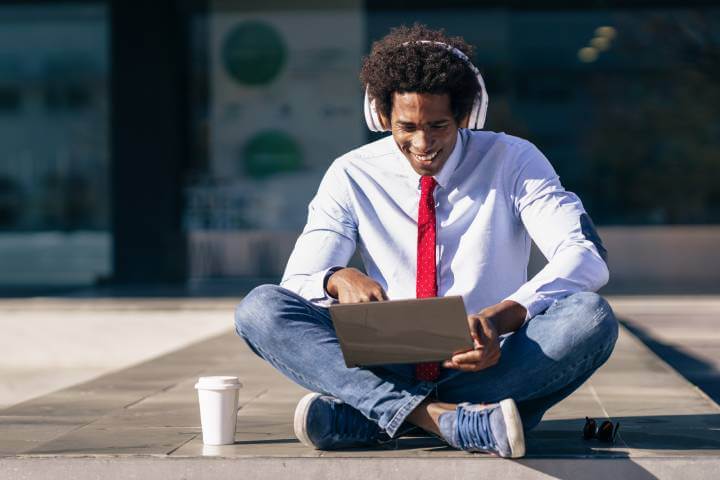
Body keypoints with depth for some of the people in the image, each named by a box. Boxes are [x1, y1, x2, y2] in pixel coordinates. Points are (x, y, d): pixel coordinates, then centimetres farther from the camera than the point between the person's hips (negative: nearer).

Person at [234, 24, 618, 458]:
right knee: (258, 309, -20)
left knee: (591, 317, -31)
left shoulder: (512, 161, -1)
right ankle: (439, 416, -40)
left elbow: (586, 257, -12)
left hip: (489, 363, -1)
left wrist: (504, 316, -32)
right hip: (389, 367, 1)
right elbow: (297, 283, -2)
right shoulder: (352, 177, 4)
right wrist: (339, 279, -28)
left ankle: (360, 416, -33)